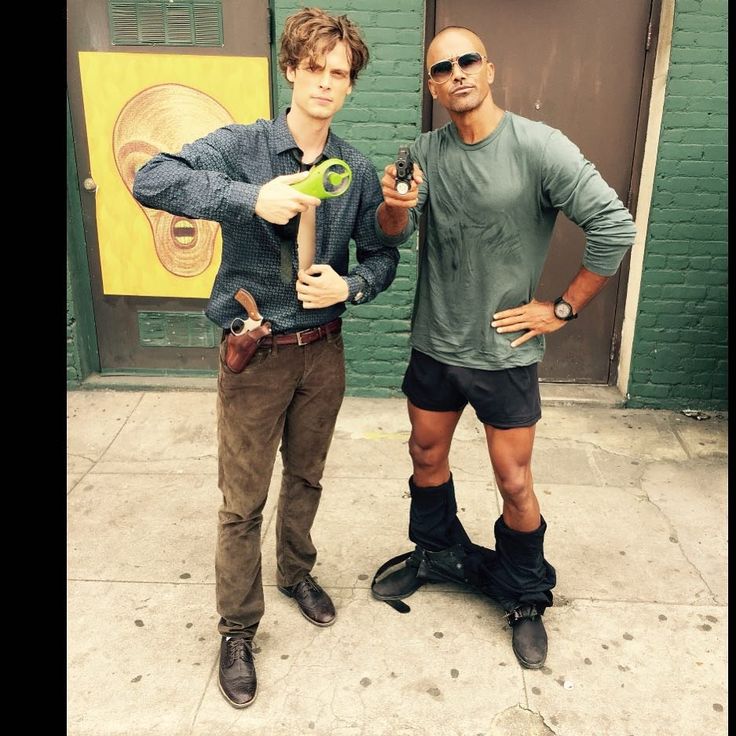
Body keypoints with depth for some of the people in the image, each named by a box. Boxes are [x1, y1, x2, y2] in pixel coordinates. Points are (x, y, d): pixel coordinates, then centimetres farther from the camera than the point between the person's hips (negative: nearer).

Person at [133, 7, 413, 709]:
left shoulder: (357, 171, 1)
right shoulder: (241, 146, -10)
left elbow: (383, 254, 7)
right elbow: (149, 180, -22)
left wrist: (349, 285, -15)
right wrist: (250, 198, -33)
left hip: (322, 350, 4)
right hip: (254, 354, -3)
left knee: (305, 477, 22)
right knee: (243, 502, 6)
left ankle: (296, 571, 49)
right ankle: (237, 629, 27)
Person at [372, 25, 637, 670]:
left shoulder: (540, 147, -15)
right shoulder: (425, 152, 0)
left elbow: (615, 227, -16)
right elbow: (395, 233, -8)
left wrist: (562, 309, -13)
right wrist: (393, 204, -31)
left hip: (504, 352, -4)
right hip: (434, 345, 5)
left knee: (514, 484, 5)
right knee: (427, 458, 19)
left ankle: (525, 598, 30)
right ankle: (438, 554, 46)